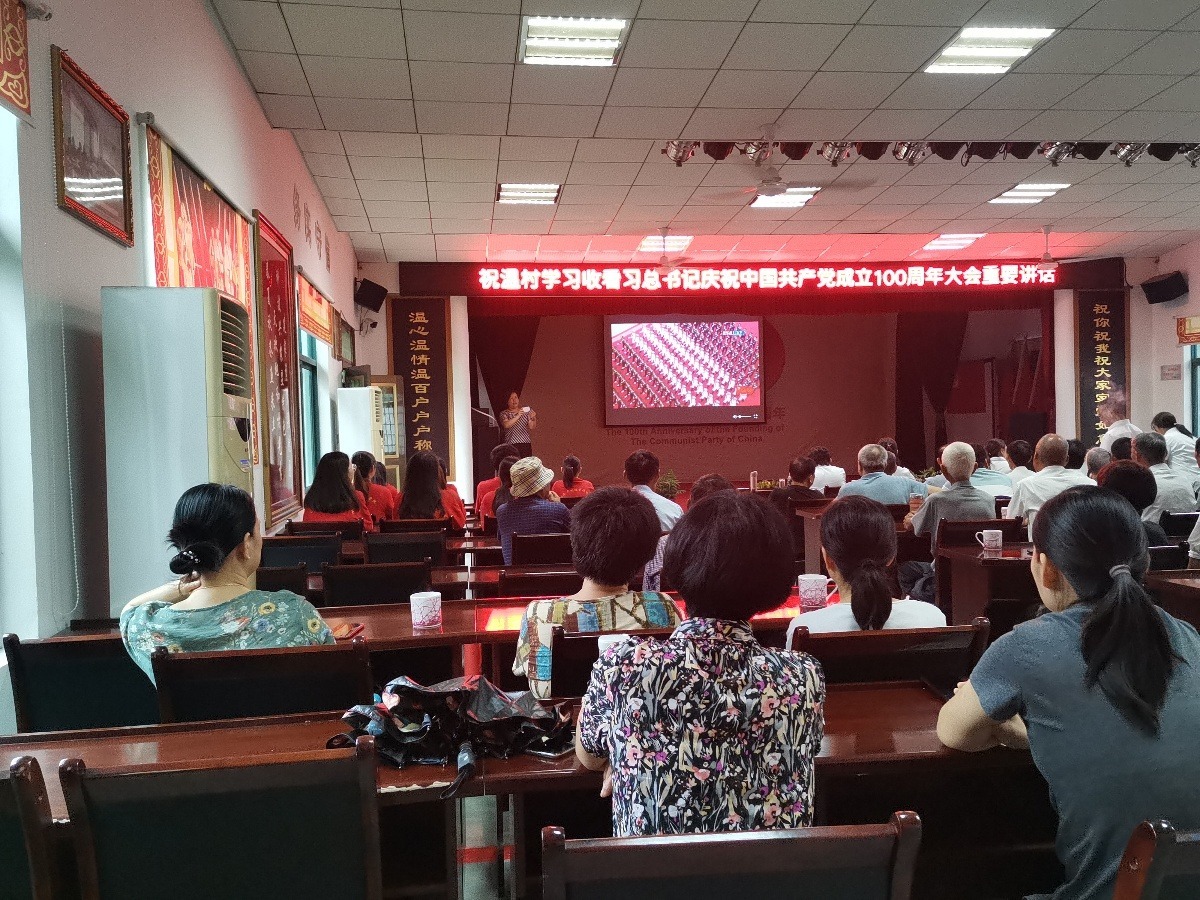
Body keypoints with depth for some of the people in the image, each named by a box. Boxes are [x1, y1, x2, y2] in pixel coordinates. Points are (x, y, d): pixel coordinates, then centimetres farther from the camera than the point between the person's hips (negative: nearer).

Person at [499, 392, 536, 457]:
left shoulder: (525, 411, 12)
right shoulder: (504, 413, 5)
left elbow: (532, 427, 6)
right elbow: (506, 425, -15)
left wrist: (533, 419, -13)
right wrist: (518, 416, -24)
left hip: (526, 444, 2)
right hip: (511, 445, -2)